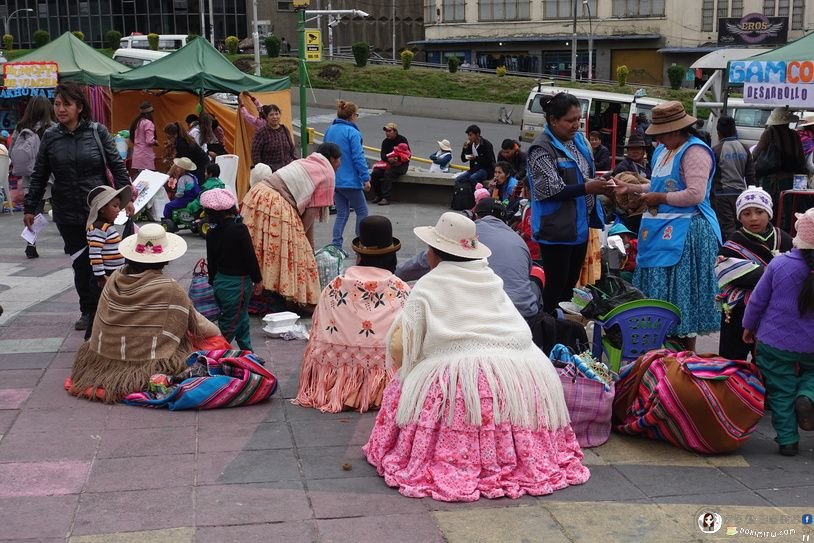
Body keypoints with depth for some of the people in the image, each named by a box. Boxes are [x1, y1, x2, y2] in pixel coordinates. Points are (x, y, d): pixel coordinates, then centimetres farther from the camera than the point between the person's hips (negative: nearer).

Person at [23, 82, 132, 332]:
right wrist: (30, 208, 8)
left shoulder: (97, 132, -3)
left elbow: (117, 166, -1)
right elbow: (39, 176, 8)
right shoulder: (50, 137, 3)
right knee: (80, 263, 5)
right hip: (67, 213, 2)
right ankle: (88, 311, 18)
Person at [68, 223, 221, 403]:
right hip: (149, 366, -6)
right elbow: (195, 323, -1)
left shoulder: (114, 280, -3)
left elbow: (102, 324, 4)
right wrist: (216, 331, 18)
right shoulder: (170, 289, -16)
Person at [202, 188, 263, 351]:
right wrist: (258, 280, -3)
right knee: (230, 324, 2)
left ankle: (247, 352, 31)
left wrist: (213, 282, 20)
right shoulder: (239, 229, -19)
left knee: (242, 320, 21)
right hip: (238, 282, -7)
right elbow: (250, 257, -16)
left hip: (220, 281, 7)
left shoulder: (212, 233, -2)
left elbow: (211, 261, 6)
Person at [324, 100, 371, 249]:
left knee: (342, 213, 14)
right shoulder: (352, 132, -16)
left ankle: (336, 246, 8)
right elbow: (358, 157, -18)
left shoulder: (329, 130, 7)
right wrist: (366, 178, -14)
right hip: (349, 180, -7)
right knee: (362, 211, 9)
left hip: (333, 180, 7)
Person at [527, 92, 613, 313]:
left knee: (571, 283, 16)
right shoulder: (542, 149, -15)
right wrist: (586, 188, -23)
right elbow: (548, 190, -22)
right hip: (557, 229, -8)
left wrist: (599, 185, 1)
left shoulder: (578, 140, 9)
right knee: (556, 284, 0)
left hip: (580, 226, 8)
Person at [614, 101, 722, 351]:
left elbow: (695, 194, -22)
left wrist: (659, 198, -14)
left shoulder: (695, 151, -13)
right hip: (661, 230, 9)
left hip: (684, 233, -9)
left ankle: (687, 353, 5)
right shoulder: (663, 150, 17)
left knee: (681, 290, -5)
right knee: (659, 287, 11)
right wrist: (631, 187, 14)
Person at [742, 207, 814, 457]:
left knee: (781, 392, 8)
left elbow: (758, 300, -4)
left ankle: (787, 439, 8)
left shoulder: (779, 264, -13)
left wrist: (749, 326, 12)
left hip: (776, 344, -1)